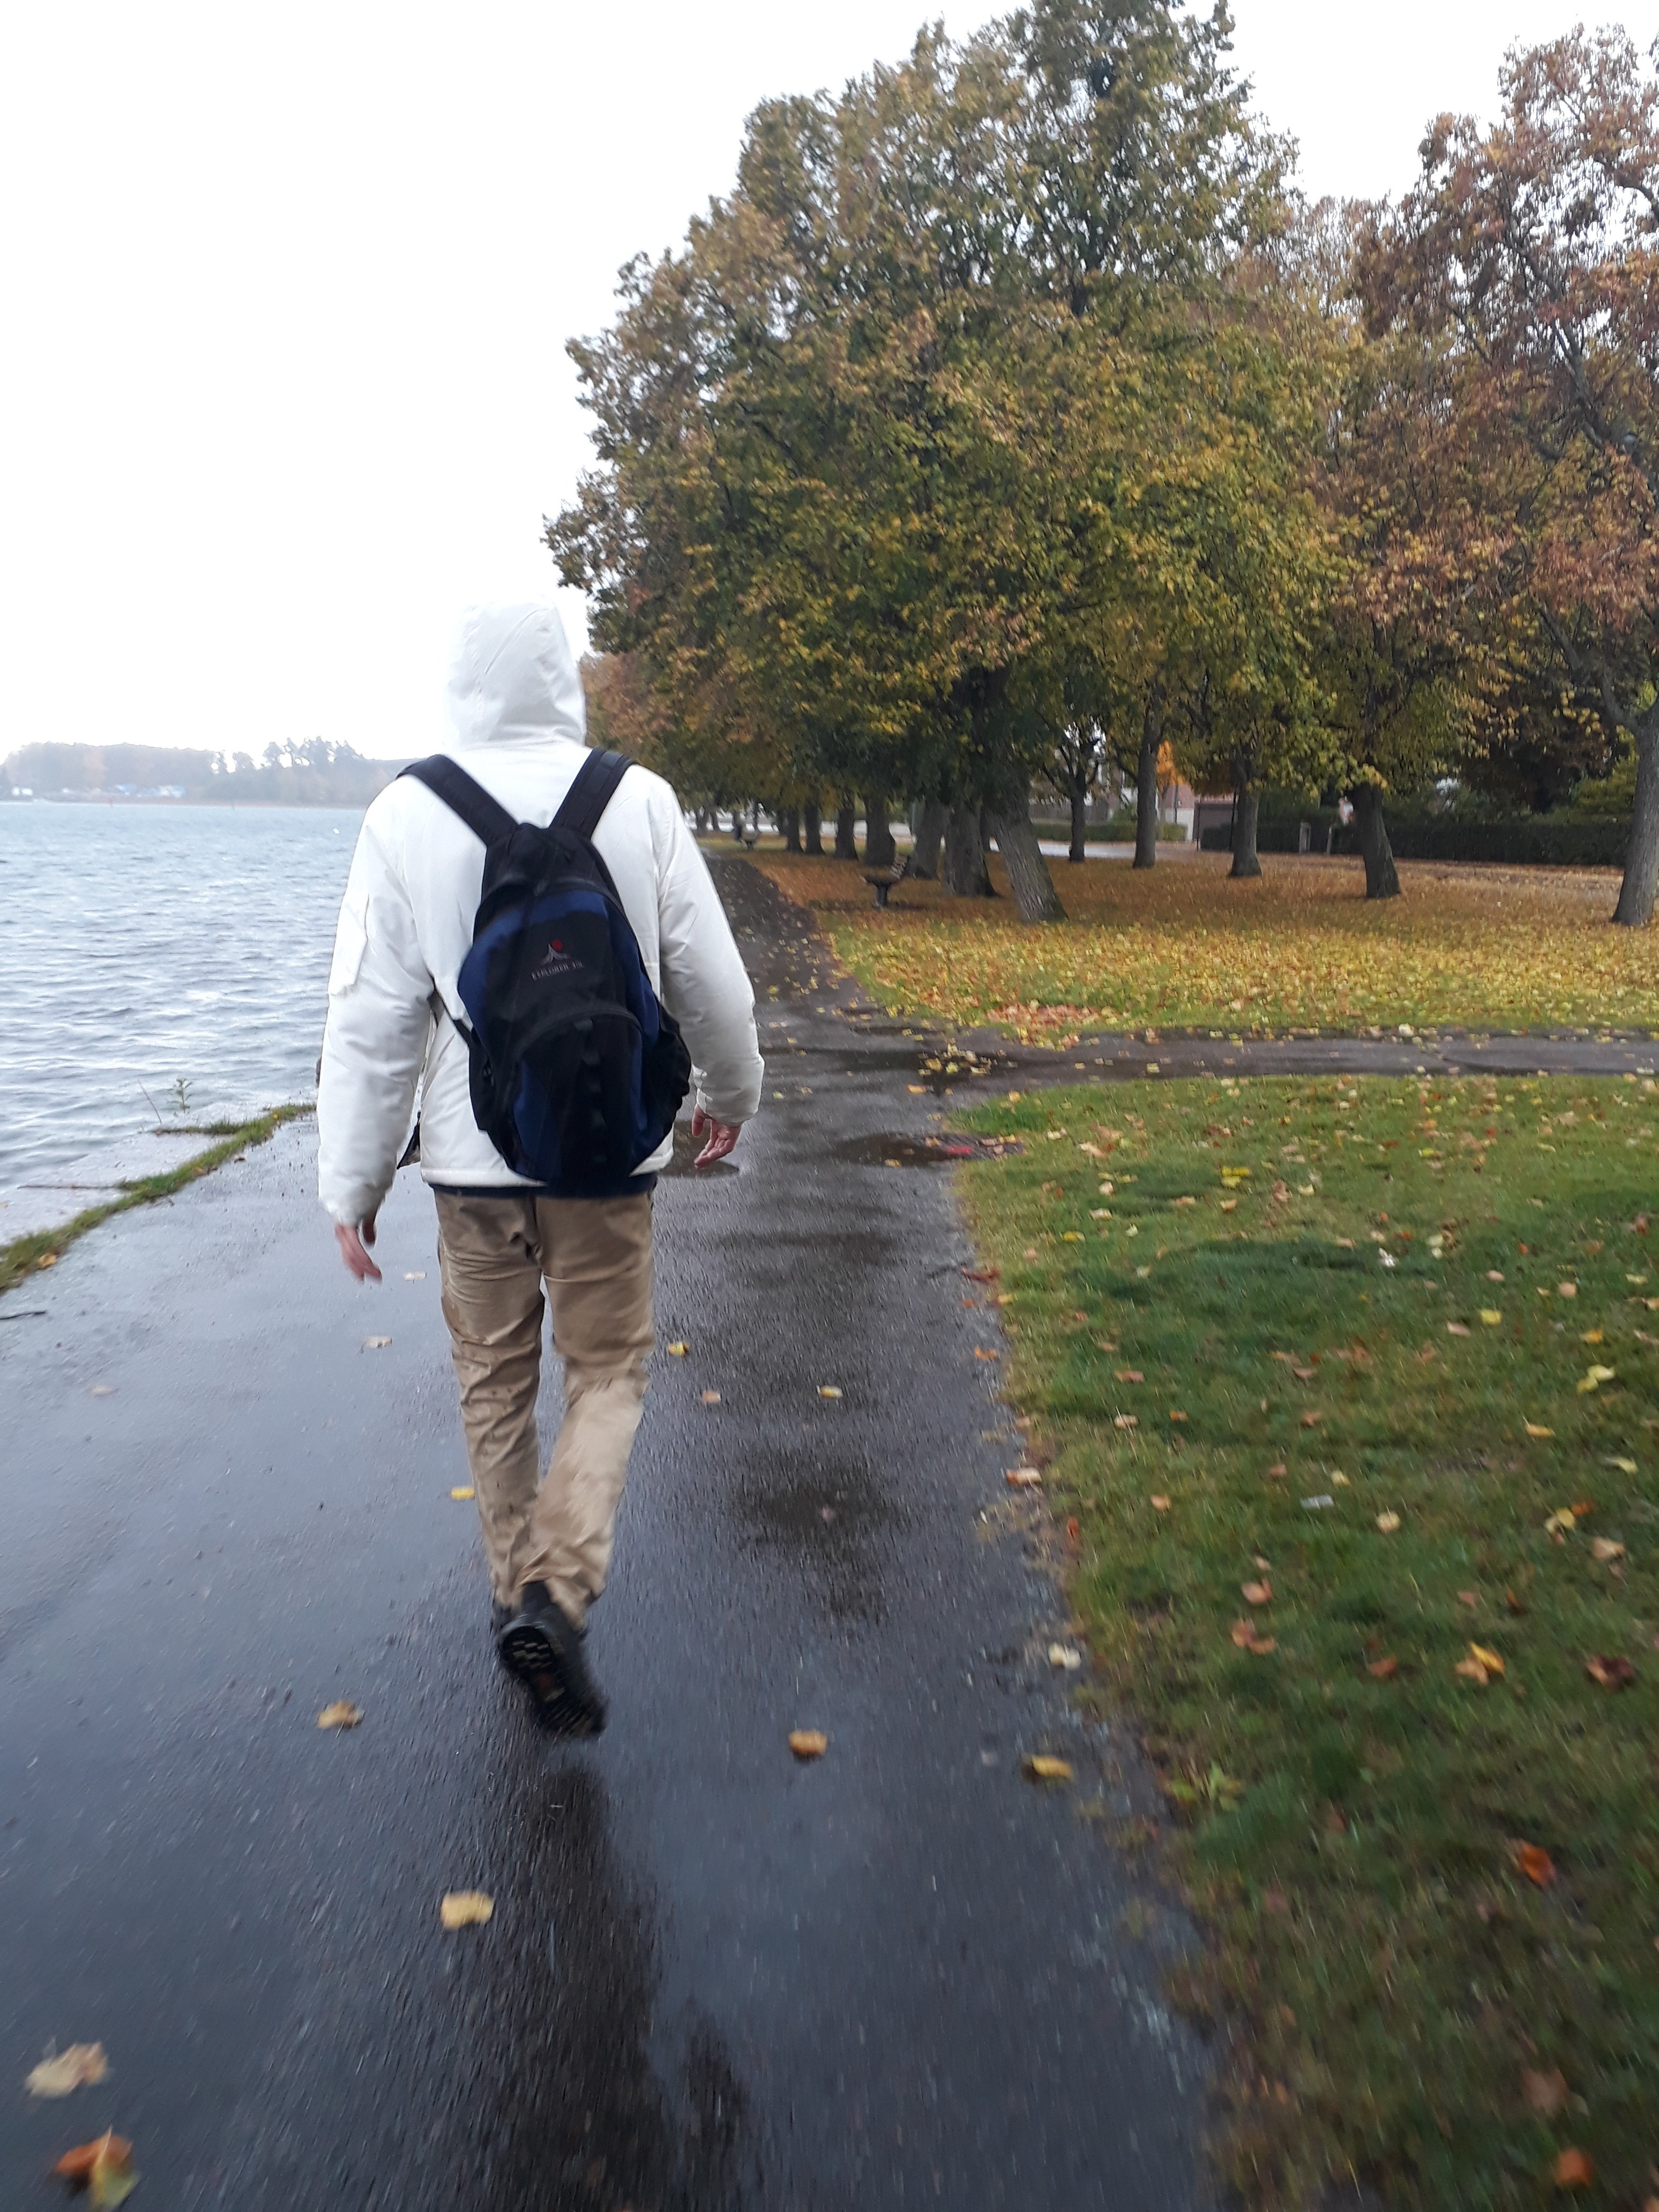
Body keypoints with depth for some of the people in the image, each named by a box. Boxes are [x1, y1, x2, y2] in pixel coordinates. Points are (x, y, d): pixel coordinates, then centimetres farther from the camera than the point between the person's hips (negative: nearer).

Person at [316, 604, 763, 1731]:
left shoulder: (408, 812, -7)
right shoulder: (639, 801, -7)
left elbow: (371, 1014, -6)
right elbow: (710, 980, -1)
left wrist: (353, 1182, 2)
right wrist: (732, 1094, 18)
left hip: (473, 1156, 1)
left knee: (495, 1382, 17)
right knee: (608, 1370, 12)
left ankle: (517, 1589, 29)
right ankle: (560, 1592, -3)